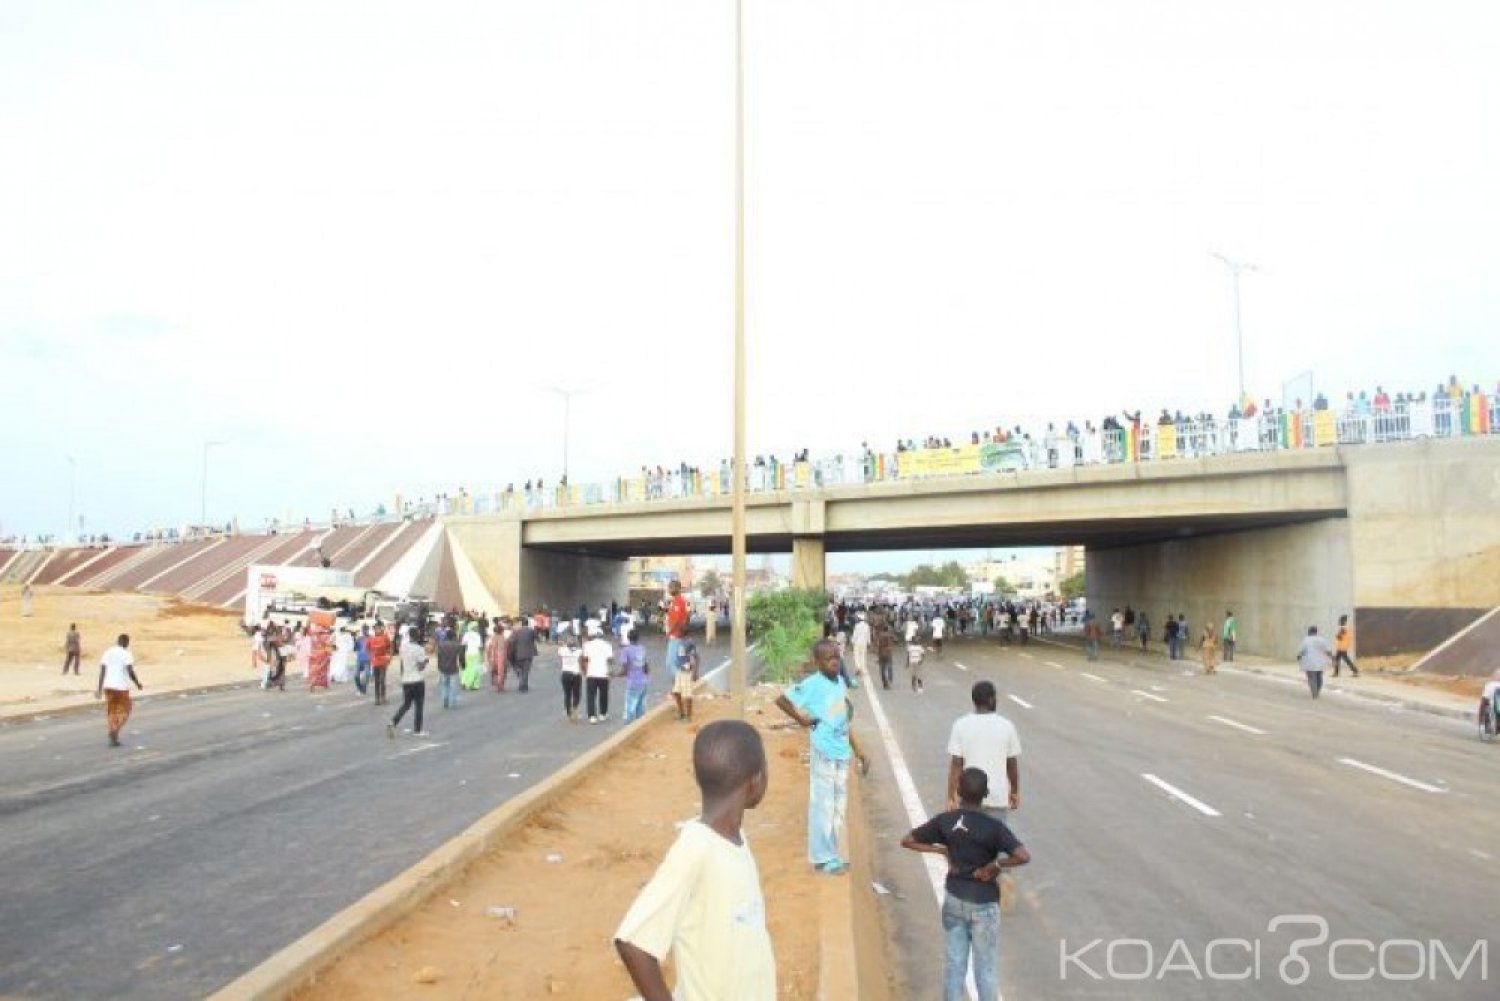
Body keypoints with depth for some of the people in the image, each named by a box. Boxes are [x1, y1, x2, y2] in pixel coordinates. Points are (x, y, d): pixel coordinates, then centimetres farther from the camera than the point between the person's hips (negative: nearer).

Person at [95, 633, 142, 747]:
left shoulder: (108, 652, 8)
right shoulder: (126, 654, -9)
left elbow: (102, 670, 6)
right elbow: (130, 672, -13)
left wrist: (100, 687, 9)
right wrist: (138, 684, 0)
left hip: (108, 686, 5)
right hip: (121, 687, -5)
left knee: (111, 712, 12)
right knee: (124, 711, 9)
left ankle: (113, 738, 9)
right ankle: (115, 732, -10)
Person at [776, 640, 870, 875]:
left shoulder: (840, 682, 8)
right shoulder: (812, 684, -14)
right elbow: (781, 700, -17)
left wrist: (858, 750, 15)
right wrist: (802, 719, -11)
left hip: (842, 754, 7)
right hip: (824, 755, -7)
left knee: (838, 807, 15)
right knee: (823, 807, 2)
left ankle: (832, 855, 26)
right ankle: (823, 858, 12)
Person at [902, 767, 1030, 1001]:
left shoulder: (945, 821, -9)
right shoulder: (993, 826, -19)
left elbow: (907, 841, -3)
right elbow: (1023, 856, -30)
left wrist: (942, 851, -1)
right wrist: (994, 865, -17)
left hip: (953, 899, 3)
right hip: (983, 904, -3)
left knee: (954, 962, 15)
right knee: (986, 967, 11)